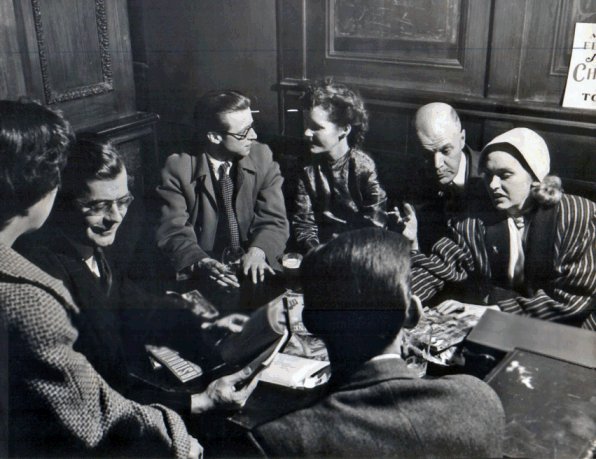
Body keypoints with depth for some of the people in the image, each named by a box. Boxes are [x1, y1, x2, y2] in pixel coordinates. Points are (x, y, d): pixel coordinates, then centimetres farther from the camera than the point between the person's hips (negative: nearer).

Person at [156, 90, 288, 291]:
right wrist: (201, 263, -30)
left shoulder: (262, 156, -1)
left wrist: (258, 251, -23)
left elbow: (274, 220, -2)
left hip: (252, 274, 1)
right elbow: (174, 232, -10)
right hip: (199, 278, -1)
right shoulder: (178, 168, -6)